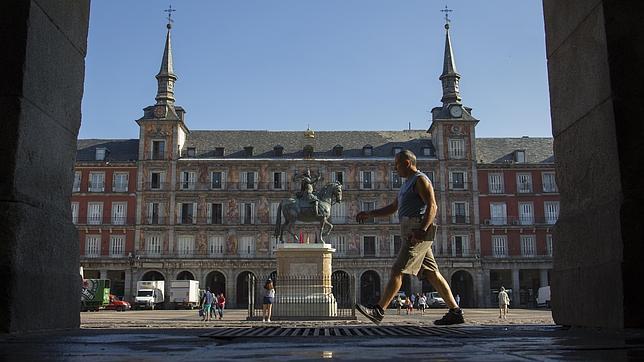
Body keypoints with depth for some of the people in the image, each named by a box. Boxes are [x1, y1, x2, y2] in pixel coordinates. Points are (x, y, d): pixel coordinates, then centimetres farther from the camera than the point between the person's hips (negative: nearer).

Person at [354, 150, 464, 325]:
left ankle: (378, 311, -12)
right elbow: (392, 208, 30)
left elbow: (432, 206, -17)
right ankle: (455, 312, 9)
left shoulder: (420, 179, -5)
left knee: (397, 271, -12)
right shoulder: (407, 184, 25)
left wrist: (422, 230, -29)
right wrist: (369, 214, 19)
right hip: (413, 235, 10)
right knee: (432, 274, 8)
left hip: (418, 234, -10)